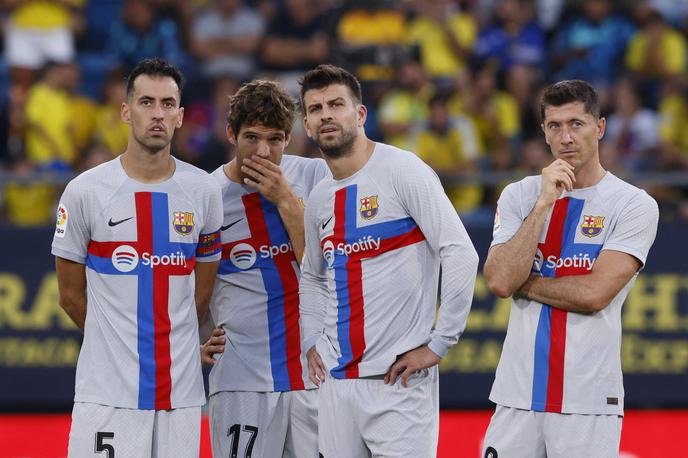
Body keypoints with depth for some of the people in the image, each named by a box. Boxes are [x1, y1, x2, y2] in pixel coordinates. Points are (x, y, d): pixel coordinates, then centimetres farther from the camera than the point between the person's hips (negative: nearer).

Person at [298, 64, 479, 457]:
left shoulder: (401, 171, -8)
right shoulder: (320, 199, 13)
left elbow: (461, 255, -14)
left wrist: (438, 345, -15)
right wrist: (313, 341, 13)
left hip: (399, 381, -7)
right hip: (337, 381, 7)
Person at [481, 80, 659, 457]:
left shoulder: (635, 206, -2)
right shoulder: (519, 196, 9)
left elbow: (594, 294, -12)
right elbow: (499, 281, -6)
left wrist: (521, 283, -3)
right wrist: (544, 203, -9)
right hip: (517, 395, 3)